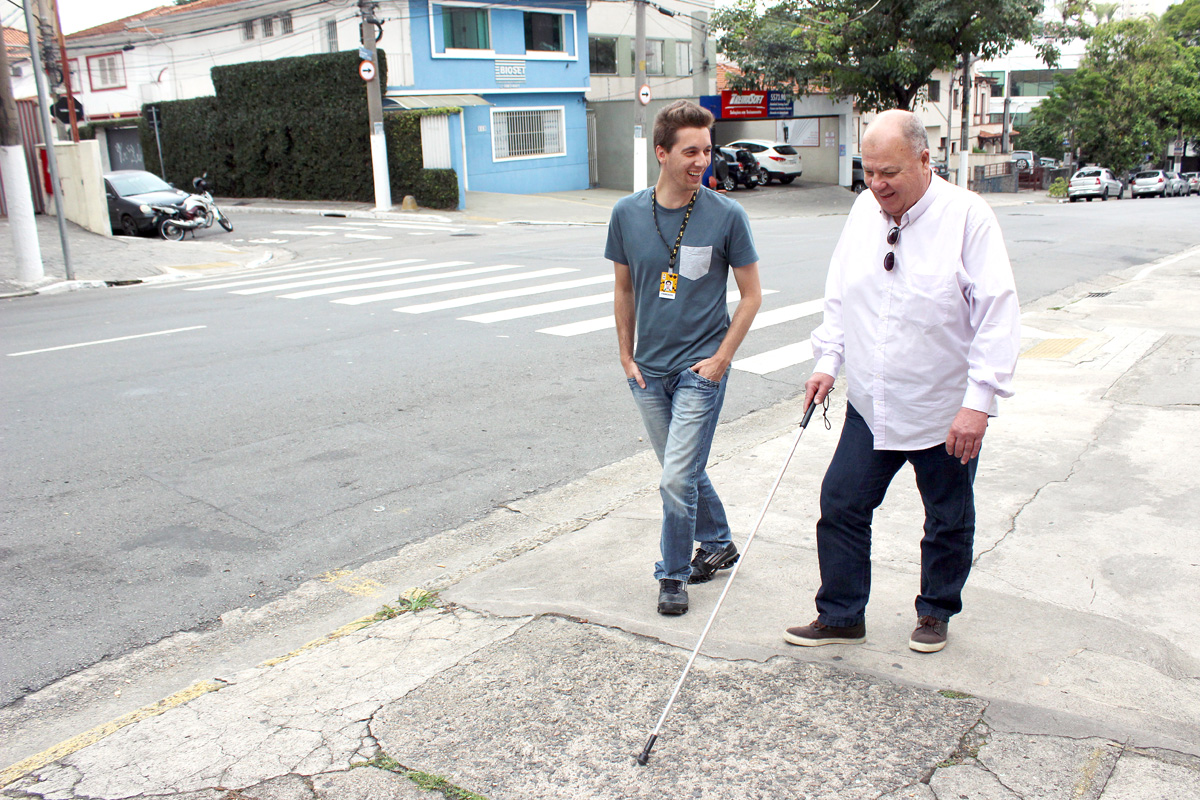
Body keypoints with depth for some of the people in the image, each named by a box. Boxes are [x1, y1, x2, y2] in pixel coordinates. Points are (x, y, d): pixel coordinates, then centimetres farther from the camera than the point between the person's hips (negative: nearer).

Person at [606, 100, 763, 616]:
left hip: (701, 367, -4)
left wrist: (721, 358, -8)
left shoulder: (726, 216, -9)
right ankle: (718, 543, 40)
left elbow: (750, 295, -2)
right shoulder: (628, 214, -1)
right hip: (648, 370, 4)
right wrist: (626, 355, 8)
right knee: (684, 472, 18)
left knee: (678, 479, -7)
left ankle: (673, 575, 14)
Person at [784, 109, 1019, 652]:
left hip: (945, 414, -4)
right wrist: (827, 361, 4)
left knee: (948, 524, 13)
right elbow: (839, 297, 13)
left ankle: (936, 613, 35)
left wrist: (979, 402, -20)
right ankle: (840, 617, 19)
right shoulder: (864, 211, 3)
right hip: (870, 407, 4)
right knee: (840, 505, 3)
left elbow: (997, 314, -16)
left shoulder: (966, 215, -14)